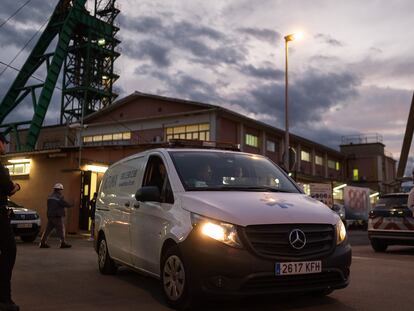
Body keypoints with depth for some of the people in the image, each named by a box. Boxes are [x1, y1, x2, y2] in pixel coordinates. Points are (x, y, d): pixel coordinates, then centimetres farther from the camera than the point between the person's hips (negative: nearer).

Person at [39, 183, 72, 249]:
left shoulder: (50, 196, 15)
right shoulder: (59, 197, -12)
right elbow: (64, 204, -12)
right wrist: (70, 205, 5)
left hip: (50, 215, 8)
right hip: (57, 216, -8)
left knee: (48, 229, 9)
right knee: (61, 230, -2)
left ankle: (43, 243, 8)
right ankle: (63, 243, 0)